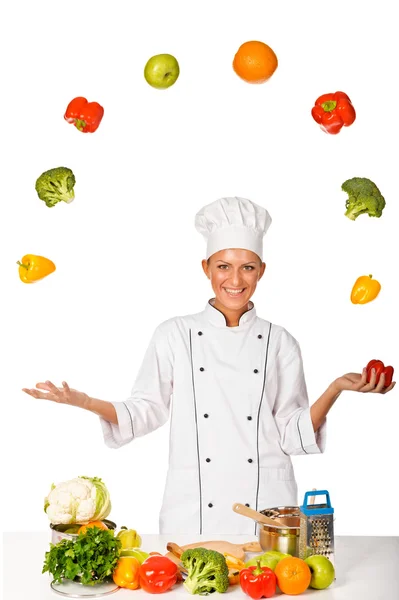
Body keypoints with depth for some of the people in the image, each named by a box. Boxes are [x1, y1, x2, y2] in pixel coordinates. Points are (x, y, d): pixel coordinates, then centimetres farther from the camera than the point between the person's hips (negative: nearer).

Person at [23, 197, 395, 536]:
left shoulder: (279, 342, 3)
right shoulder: (174, 336, 1)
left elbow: (293, 434, 1)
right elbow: (145, 413, 4)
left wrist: (335, 390, -12)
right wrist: (86, 403, -9)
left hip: (265, 508, 1)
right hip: (193, 510, 0)